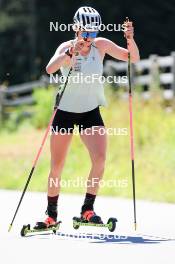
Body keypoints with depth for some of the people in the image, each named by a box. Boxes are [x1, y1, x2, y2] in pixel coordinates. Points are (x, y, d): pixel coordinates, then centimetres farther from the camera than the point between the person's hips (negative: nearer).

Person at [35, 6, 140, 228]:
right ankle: (51, 214, 21)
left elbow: (133, 58, -5)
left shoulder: (101, 45, -5)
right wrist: (71, 52, -49)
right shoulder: (66, 48, -16)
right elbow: (50, 69, -35)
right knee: (57, 168, 2)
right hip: (65, 112, -2)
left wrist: (130, 38, -23)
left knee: (100, 159, -17)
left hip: (91, 112, 2)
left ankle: (87, 209, -5)